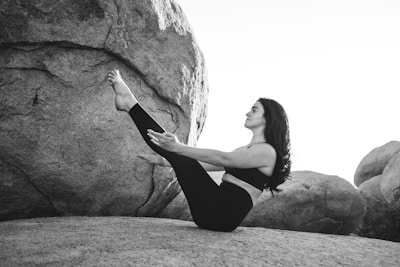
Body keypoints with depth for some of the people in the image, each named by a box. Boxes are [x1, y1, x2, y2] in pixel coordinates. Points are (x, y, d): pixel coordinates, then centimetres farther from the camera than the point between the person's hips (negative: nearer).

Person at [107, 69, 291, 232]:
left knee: (180, 158, -14)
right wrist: (169, 162, 26)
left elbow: (222, 159, -21)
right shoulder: (246, 150, 25)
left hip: (226, 213, -10)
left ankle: (130, 104, -8)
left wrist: (179, 148, -30)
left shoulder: (267, 151, -6)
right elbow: (207, 164, 27)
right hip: (213, 213, 10)